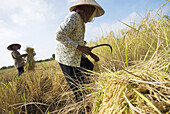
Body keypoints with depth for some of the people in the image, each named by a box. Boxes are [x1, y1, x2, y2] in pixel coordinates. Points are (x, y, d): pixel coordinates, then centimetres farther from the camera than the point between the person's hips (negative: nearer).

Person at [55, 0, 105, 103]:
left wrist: (90, 53, 17)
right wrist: (79, 47, -24)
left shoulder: (80, 20, 16)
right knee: (78, 87, -2)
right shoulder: (73, 16, -15)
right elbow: (59, 35, -25)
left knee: (89, 66, 21)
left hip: (75, 56, 10)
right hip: (67, 58, -10)